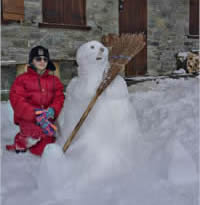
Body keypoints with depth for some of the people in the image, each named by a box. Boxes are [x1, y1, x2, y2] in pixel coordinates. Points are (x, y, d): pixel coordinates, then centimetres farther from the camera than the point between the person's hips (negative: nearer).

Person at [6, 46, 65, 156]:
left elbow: (59, 98, 2)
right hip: (28, 120, -3)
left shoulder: (54, 80, 11)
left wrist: (52, 110, -22)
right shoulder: (22, 79, 1)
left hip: (48, 120, 3)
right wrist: (37, 115, -24)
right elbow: (17, 101, -11)